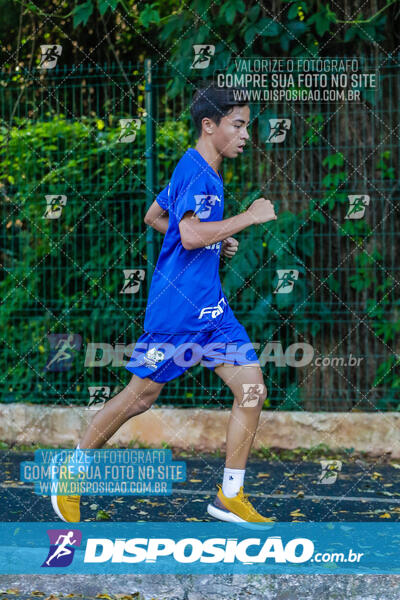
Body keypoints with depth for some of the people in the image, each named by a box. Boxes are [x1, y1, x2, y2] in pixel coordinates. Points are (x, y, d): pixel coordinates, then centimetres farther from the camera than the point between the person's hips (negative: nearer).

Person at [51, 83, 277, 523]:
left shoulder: (194, 170, 14)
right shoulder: (197, 173, -16)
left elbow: (154, 216, 27)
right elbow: (190, 235, -30)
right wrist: (249, 217, -22)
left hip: (210, 309, 9)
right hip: (175, 309, -9)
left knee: (252, 390, -2)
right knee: (141, 396, 2)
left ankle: (230, 498, 5)